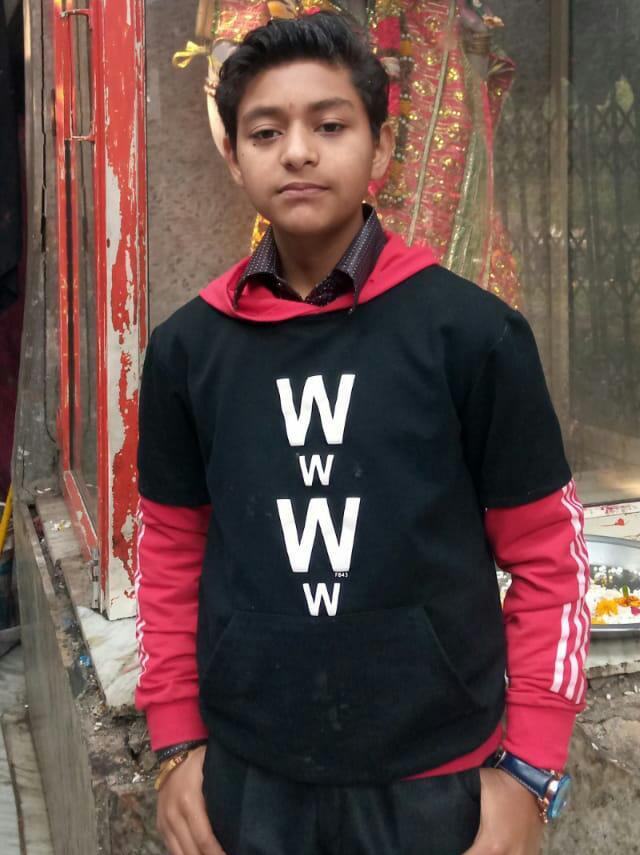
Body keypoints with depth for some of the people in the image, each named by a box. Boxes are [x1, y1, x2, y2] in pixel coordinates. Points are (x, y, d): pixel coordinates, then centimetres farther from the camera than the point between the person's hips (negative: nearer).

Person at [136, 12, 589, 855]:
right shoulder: (187, 348, -2)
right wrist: (176, 742, 3)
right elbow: (170, 553, 6)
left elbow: (548, 557, -4)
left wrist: (530, 769, -6)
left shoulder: (471, 332, -9)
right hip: (248, 776, 2)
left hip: (435, 779, -1)